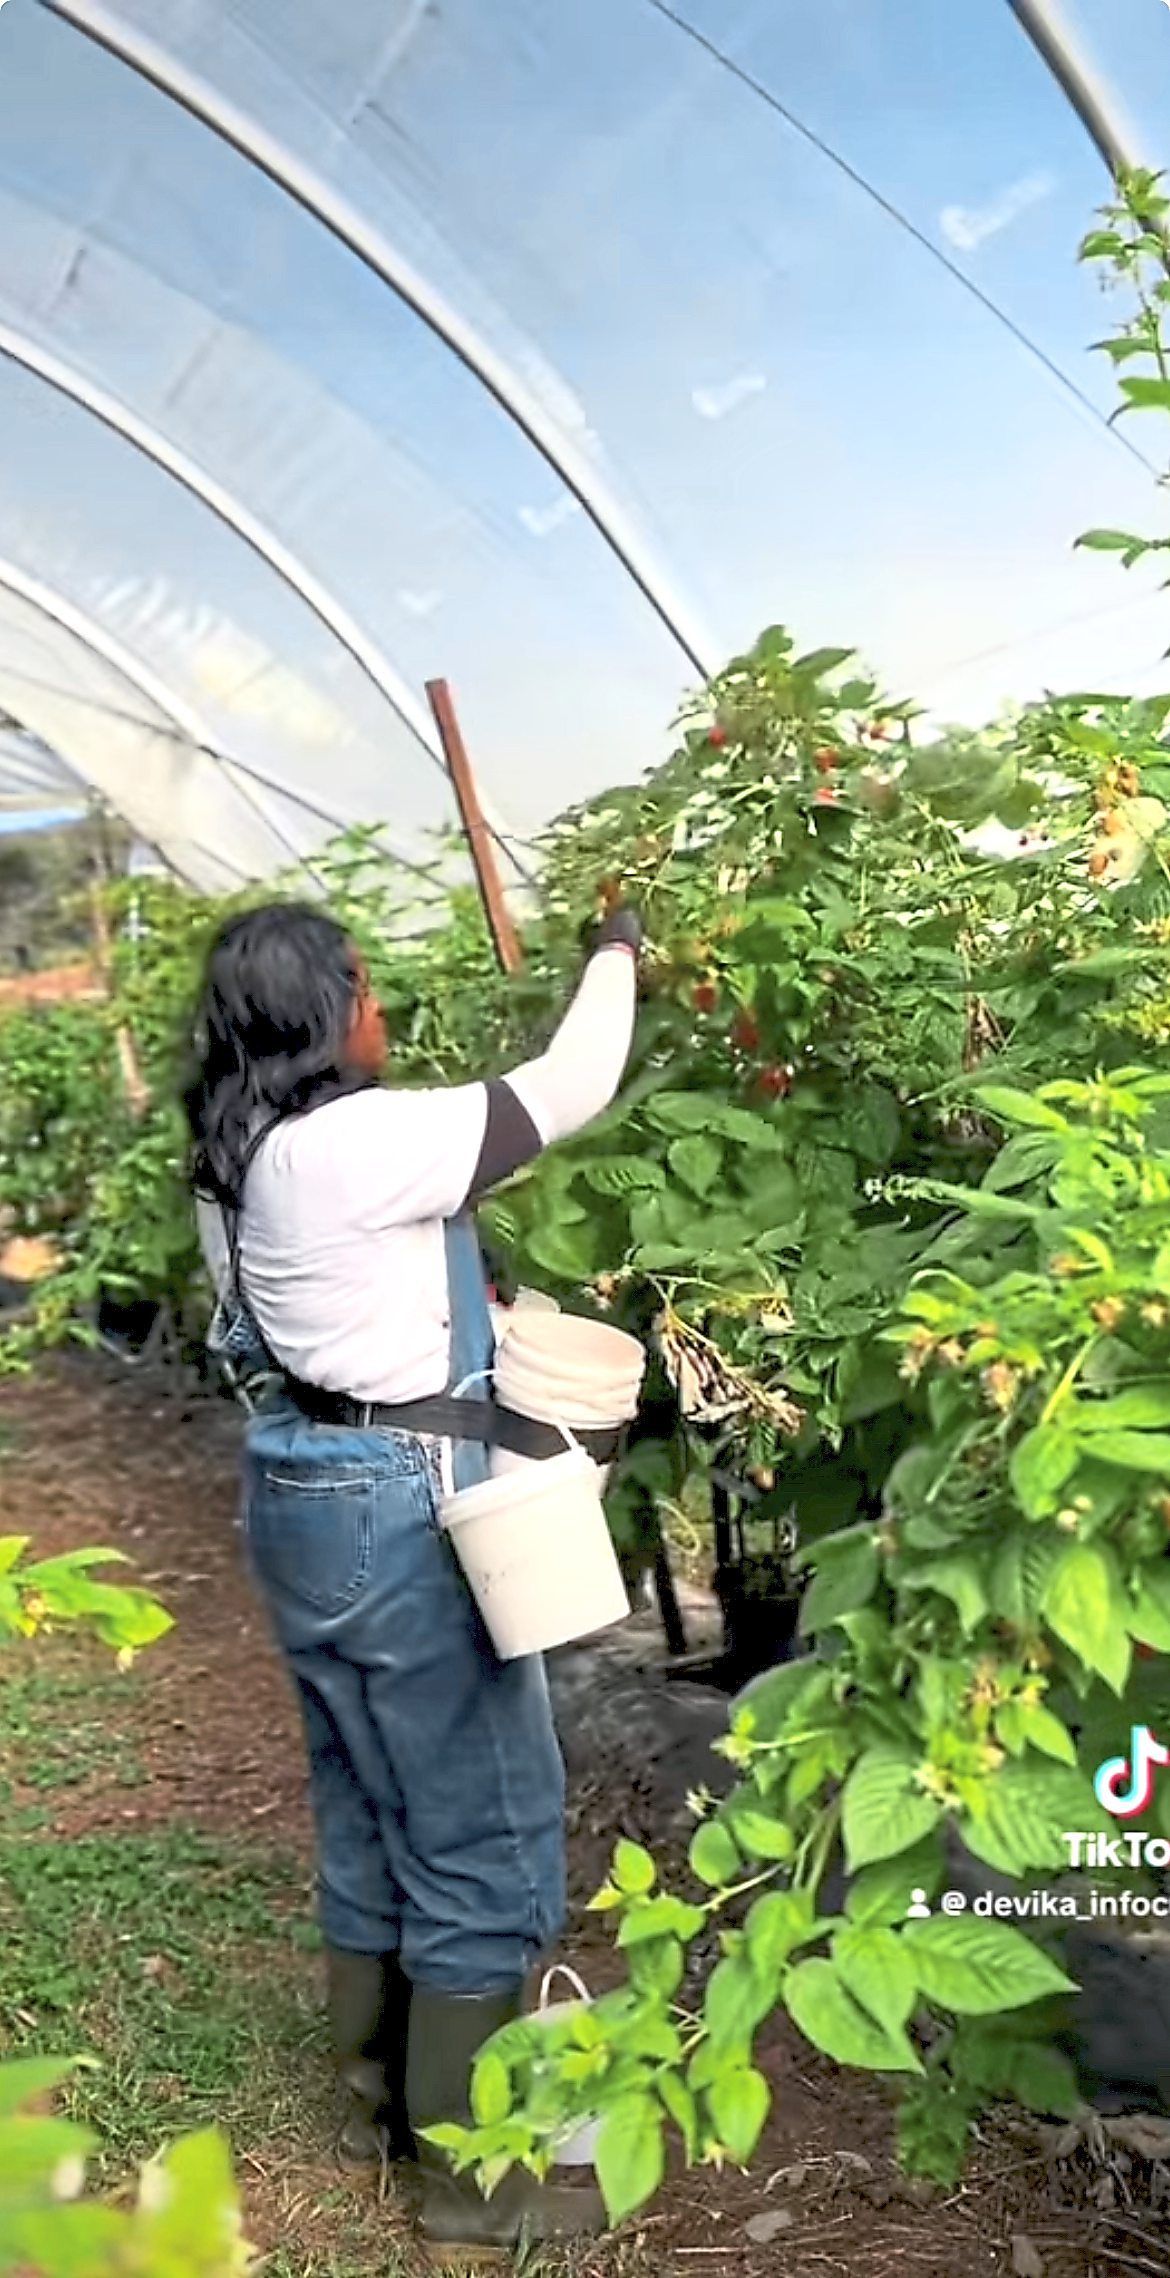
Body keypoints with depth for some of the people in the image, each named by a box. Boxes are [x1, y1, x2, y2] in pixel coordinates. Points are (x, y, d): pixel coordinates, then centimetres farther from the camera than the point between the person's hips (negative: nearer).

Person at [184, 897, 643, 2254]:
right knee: (484, 1828, 3)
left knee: (369, 1810, 21)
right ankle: (470, 2168, 16)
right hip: (400, 1507, -9)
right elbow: (571, 1089, -14)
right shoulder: (360, 1141, -21)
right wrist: (615, 953, 1)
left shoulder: (238, 1161, 6)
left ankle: (380, 2093, 36)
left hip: (302, 1495, 9)